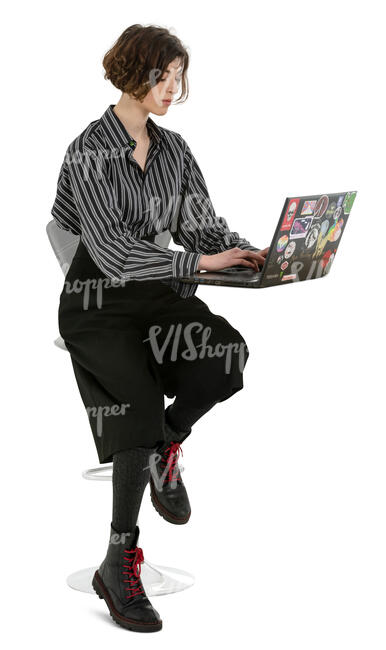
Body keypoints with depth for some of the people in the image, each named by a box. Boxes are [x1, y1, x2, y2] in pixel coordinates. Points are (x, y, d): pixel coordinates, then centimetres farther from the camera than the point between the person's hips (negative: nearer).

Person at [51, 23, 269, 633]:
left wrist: (250, 253, -11)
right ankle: (119, 563, -16)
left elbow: (202, 223, 10)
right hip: (98, 302, -5)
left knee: (228, 356, -26)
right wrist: (199, 261, -23)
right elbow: (112, 250, -17)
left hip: (158, 293, 5)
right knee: (139, 399, -28)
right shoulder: (89, 152, -8)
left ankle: (165, 446, 3)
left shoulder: (174, 148, 12)